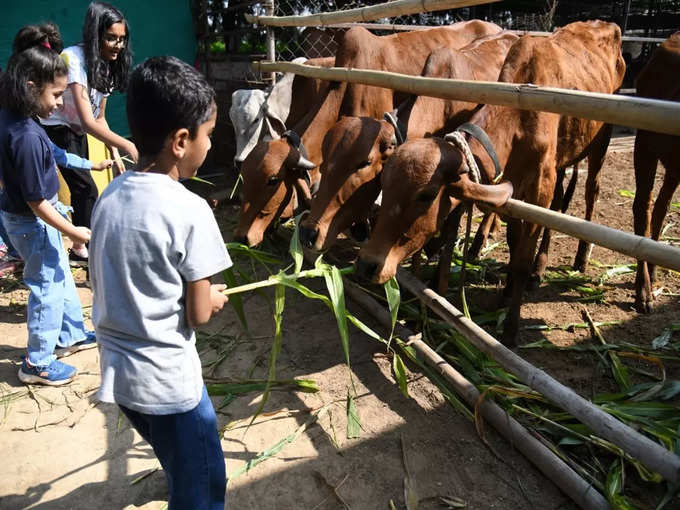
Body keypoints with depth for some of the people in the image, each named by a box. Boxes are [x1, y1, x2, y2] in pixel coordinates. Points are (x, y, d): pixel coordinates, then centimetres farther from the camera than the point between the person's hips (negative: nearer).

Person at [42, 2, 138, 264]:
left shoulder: (106, 65, -2)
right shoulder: (74, 59, -28)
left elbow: (99, 117, 2)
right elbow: (88, 122, -35)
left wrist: (115, 153, -5)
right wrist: (127, 145, -40)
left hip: (77, 131, 8)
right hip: (56, 130, -8)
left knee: (80, 189, 12)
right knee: (87, 190, -12)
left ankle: (80, 248, 25)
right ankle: (89, 249, -1)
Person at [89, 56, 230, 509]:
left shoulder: (110, 196, -1)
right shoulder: (189, 210, -22)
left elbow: (112, 287, 7)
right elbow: (199, 314, -15)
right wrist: (216, 297, 7)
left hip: (117, 371, 7)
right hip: (169, 380, -7)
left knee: (182, 470, 34)